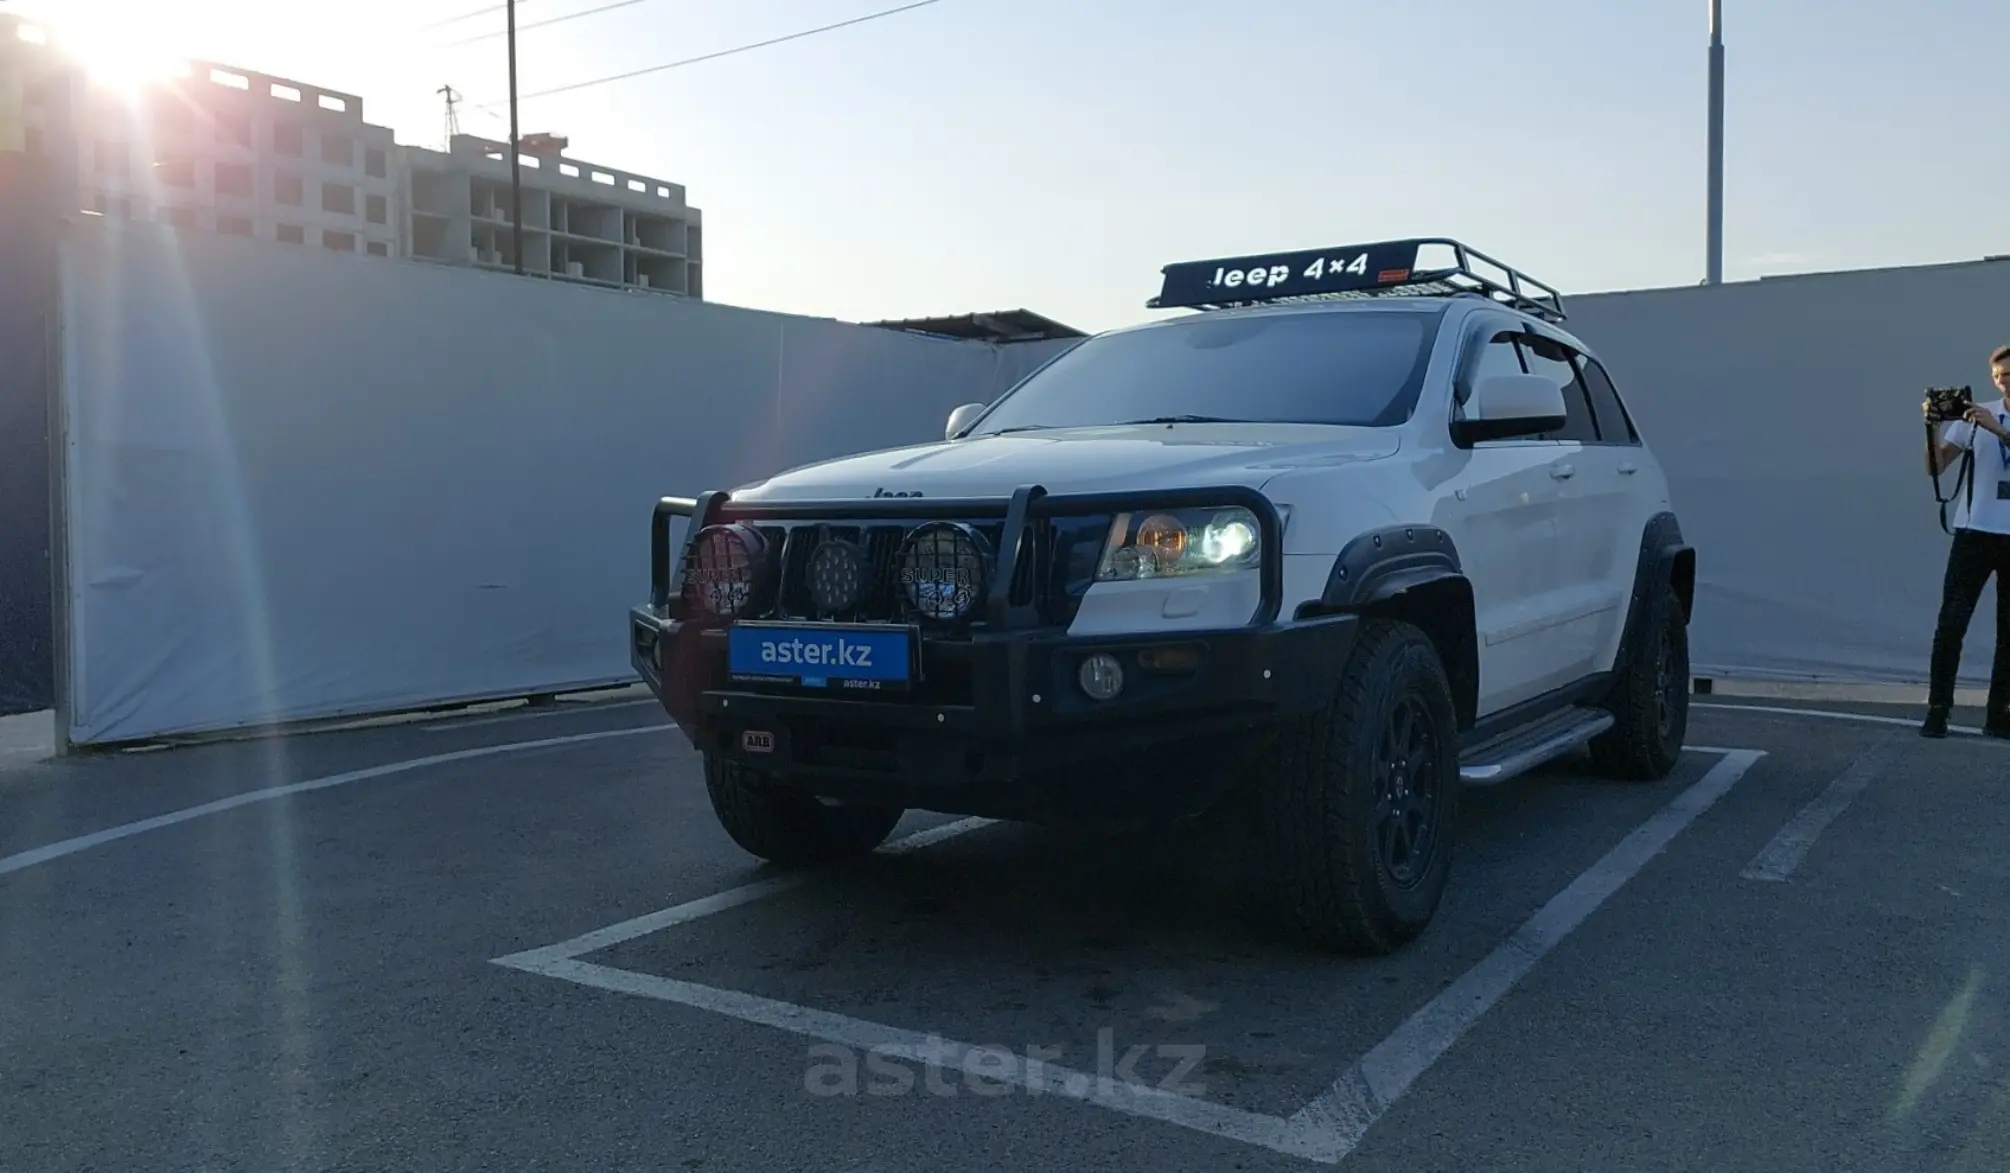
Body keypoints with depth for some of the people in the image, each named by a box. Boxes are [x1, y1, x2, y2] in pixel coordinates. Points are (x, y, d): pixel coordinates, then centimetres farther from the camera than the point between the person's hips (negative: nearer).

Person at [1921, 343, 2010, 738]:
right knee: (1951, 623, -7)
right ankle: (1937, 709, -3)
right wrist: (1934, 427, -14)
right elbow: (1936, 467, -1)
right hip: (1975, 532, -1)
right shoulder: (1976, 415, 4)